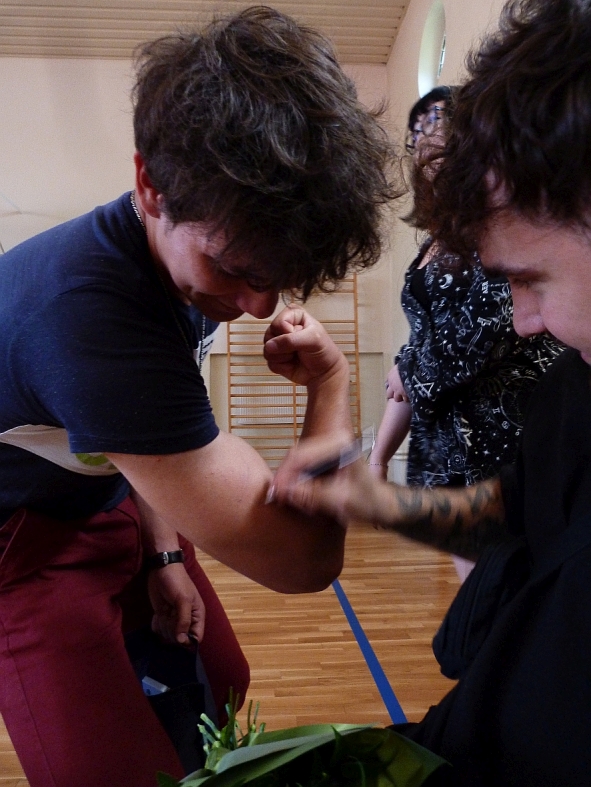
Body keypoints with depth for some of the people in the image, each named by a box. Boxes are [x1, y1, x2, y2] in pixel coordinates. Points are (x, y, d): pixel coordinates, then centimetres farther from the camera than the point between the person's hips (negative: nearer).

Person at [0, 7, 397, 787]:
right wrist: (330, 382, -21)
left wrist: (166, 554, 0)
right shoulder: (88, 310, -39)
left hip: (109, 499, 7)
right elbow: (302, 559, -34)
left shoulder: (196, 247, -11)